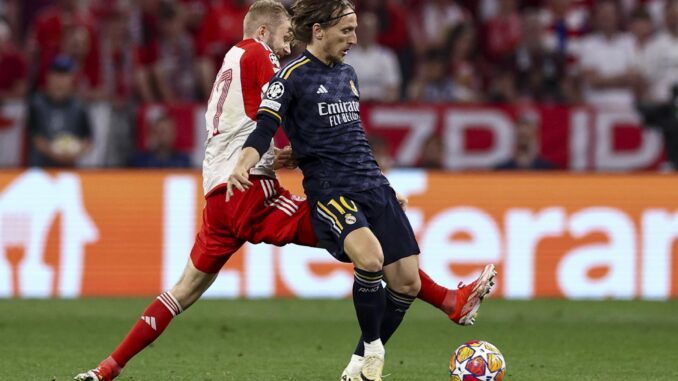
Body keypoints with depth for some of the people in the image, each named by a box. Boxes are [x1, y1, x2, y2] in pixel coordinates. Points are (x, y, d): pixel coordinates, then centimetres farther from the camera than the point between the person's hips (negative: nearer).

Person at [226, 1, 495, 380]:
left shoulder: (348, 74, 17)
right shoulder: (292, 76, -5)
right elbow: (265, 129, -15)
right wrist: (244, 165, -34)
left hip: (374, 186, 7)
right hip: (330, 191, -7)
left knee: (407, 282, -3)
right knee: (370, 256, -33)